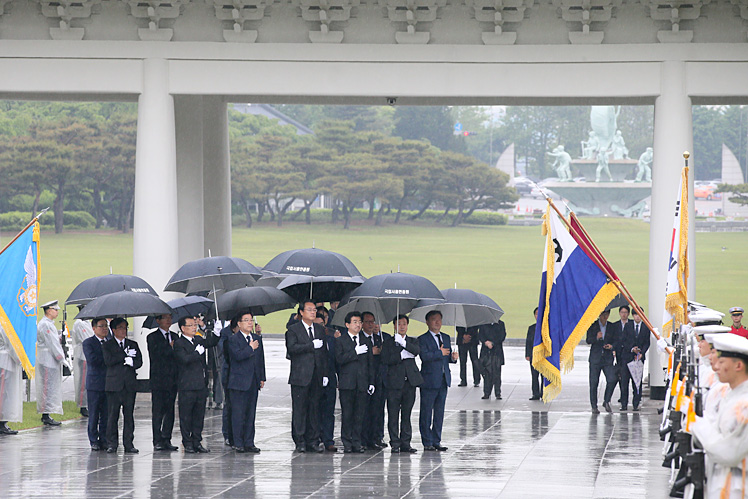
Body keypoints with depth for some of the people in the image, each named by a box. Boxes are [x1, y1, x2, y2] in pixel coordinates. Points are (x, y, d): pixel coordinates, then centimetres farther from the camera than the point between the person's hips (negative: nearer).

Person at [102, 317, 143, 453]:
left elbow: (139, 362, 9)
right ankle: (112, 444, 1)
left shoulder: (133, 344, 16)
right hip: (114, 384, -2)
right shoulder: (107, 345, 7)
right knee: (112, 415, -4)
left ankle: (128, 444, 4)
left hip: (130, 385, 2)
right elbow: (108, 360, -9)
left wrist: (131, 362, -12)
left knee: (129, 415, 1)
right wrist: (125, 355, -9)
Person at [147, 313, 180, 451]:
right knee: (157, 411, -2)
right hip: (159, 380, -5)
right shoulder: (152, 337, -1)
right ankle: (157, 441, 0)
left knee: (170, 410, 5)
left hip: (173, 380, 5)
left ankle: (166, 440, 9)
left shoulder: (175, 336, 16)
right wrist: (171, 348, -11)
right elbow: (156, 355, -14)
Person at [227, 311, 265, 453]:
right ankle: (238, 443, -1)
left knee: (251, 413, 7)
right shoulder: (233, 340, -4)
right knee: (238, 413, -5)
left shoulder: (257, 338, 15)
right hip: (239, 382, -6)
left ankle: (249, 443, 11)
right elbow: (238, 355, -20)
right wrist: (251, 348, -9)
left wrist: (262, 378, 13)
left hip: (254, 382, 6)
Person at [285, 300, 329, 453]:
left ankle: (313, 441, 9)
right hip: (300, 376, -4)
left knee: (314, 409, 5)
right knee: (299, 409, -3)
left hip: (316, 377, 4)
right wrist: (312, 345, -17)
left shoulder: (320, 329, 16)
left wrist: (325, 374, 9)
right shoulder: (294, 329, 1)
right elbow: (292, 348, -15)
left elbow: (324, 353, 16)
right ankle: (300, 442, 1)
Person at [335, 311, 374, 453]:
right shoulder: (341, 341, 5)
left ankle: (356, 443, 7)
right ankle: (347, 444, 3)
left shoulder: (365, 342, 16)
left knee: (359, 414, 2)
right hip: (347, 383, -3)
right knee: (347, 414, -2)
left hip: (362, 383, 3)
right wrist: (355, 352, -14)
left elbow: (370, 363, 16)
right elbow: (340, 359, -10)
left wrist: (371, 382, 10)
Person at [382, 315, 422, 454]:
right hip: (394, 382, -2)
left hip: (410, 381, 2)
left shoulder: (412, 341, 13)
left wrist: (403, 343, -23)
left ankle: (405, 443, 10)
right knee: (393, 415, -3)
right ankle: (395, 443, 1)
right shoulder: (388, 342, 8)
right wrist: (402, 356, -14)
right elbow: (385, 359, -6)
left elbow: (417, 351, -10)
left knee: (406, 414, 5)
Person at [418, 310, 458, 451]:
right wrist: (440, 353, -15)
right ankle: (427, 442, 3)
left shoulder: (446, 337, 16)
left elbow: (448, 357, 18)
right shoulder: (423, 339, -4)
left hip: (443, 380, 6)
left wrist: (453, 357, -3)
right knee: (426, 413, -2)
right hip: (429, 380, -6)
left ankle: (436, 441, 14)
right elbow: (424, 356, -18)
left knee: (439, 412, 8)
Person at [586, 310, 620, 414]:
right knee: (594, 382, -1)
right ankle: (594, 406, 7)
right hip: (595, 357, -1)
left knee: (613, 379, -13)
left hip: (608, 358, 1)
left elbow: (617, 341, 9)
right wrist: (596, 338, -23)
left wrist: (612, 346, -13)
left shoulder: (612, 327, 9)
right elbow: (588, 340, -2)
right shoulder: (592, 326, 4)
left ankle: (606, 401, 6)